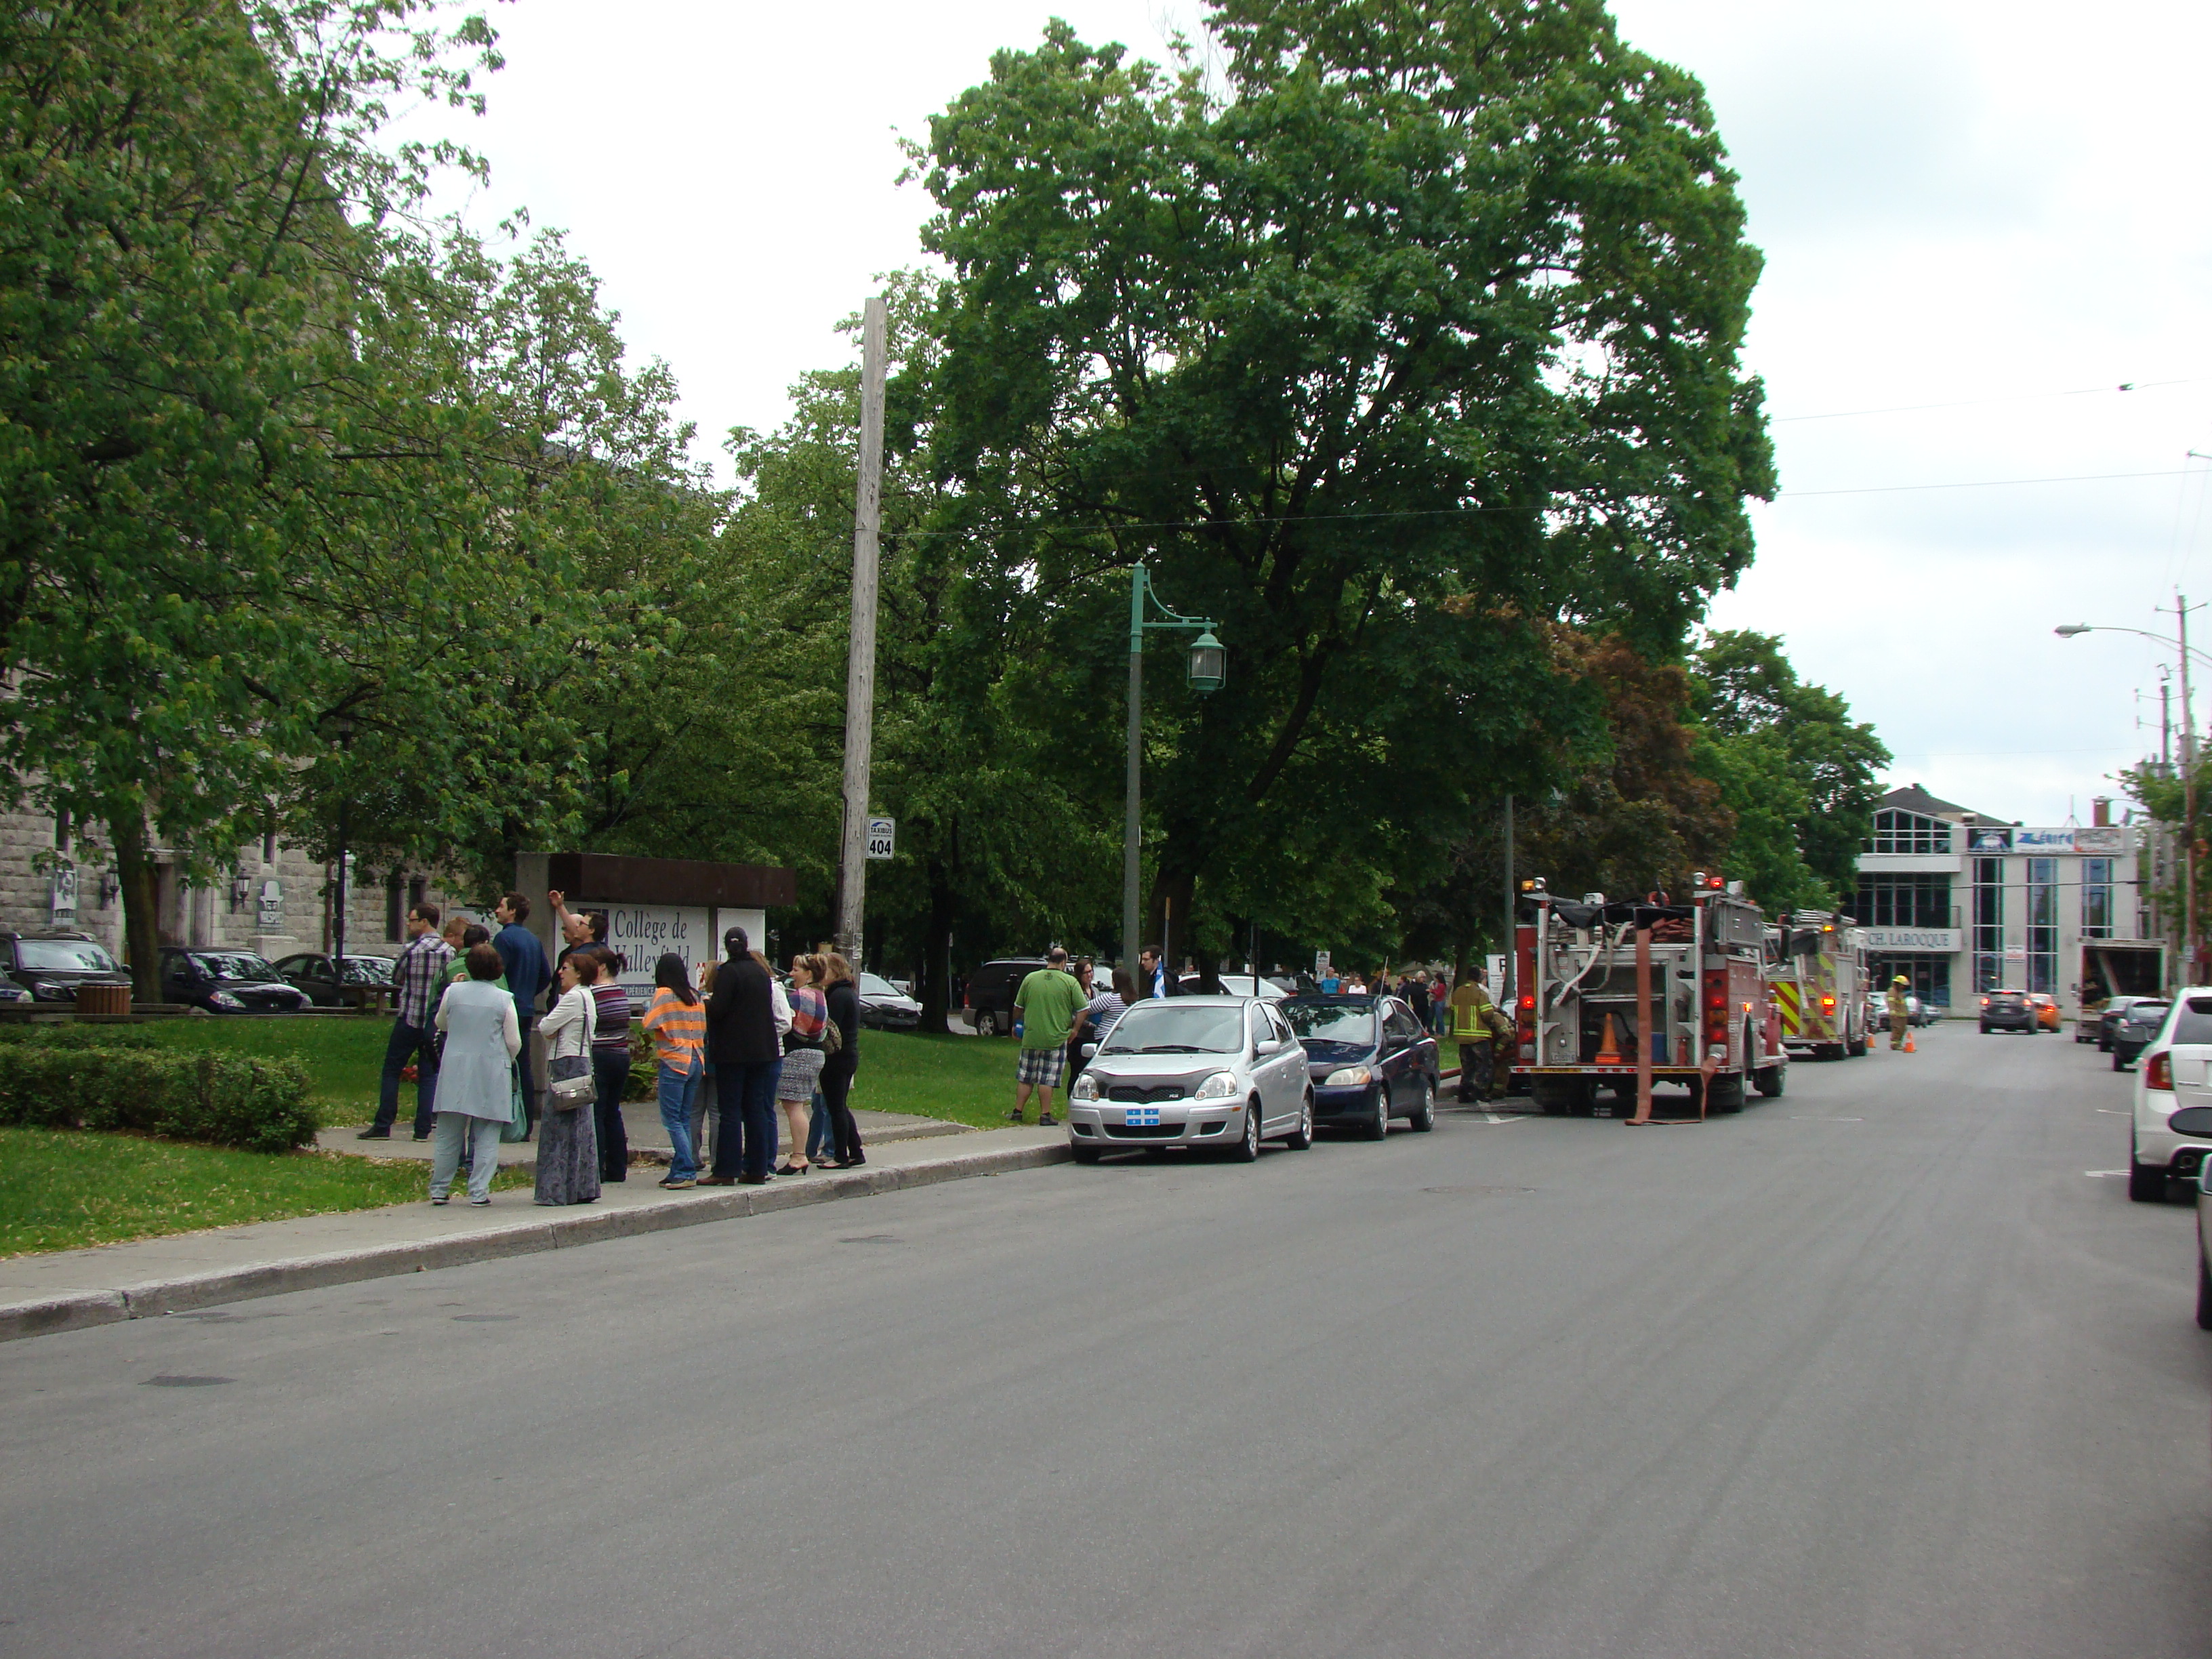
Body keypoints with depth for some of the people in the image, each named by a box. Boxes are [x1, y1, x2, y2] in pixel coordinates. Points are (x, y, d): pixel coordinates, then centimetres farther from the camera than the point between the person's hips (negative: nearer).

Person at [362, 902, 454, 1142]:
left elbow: (396, 979, 4)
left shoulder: (411, 949, -9)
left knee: (391, 1071, 5)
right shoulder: (449, 951, 1)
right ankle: (423, 1129, 4)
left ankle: (383, 1126, 3)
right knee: (429, 1075, 8)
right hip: (436, 1021, 3)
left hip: (409, 1018, -3)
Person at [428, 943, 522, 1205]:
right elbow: (514, 1043, -2)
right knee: (486, 1137, 4)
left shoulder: (453, 992, -1)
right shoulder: (504, 1000, -6)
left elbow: (441, 1024, 18)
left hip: (455, 1071, 2)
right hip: (491, 1073, -2)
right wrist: (507, 1062, 18)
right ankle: (479, 1191, 1)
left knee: (448, 1135, 11)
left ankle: (439, 1189, 16)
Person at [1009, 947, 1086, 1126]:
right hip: (1056, 1038, -2)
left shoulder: (1030, 979, 1)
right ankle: (1045, 1114, 4)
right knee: (1047, 1079, 3)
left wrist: (1019, 1023, 27)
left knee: (1025, 1077, 13)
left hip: (1031, 1037, 2)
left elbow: (1018, 1008, 8)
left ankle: (1018, 1111, 17)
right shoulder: (1070, 982, -6)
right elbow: (1082, 1010, -7)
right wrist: (1075, 1029, 7)